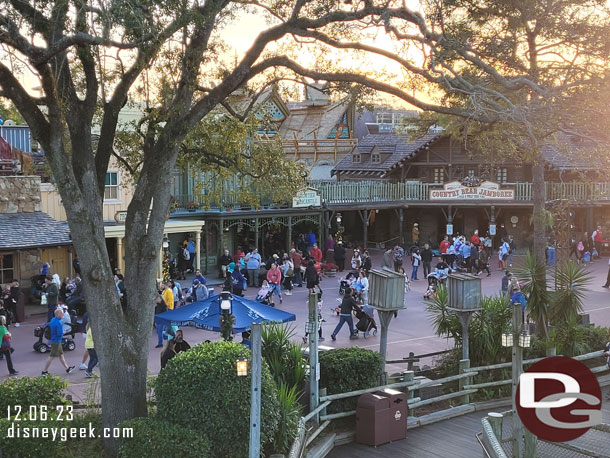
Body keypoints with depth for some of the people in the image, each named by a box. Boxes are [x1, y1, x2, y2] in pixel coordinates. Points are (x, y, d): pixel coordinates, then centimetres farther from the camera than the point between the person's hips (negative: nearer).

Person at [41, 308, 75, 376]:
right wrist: (62, 334, -3)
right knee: (51, 357, -2)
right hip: (56, 341, -10)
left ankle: (67, 368, 26)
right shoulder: (58, 322, -22)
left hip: (53, 339, 10)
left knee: (61, 355, 17)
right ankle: (44, 371, 4)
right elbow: (60, 333, -26)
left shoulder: (52, 320, 6)